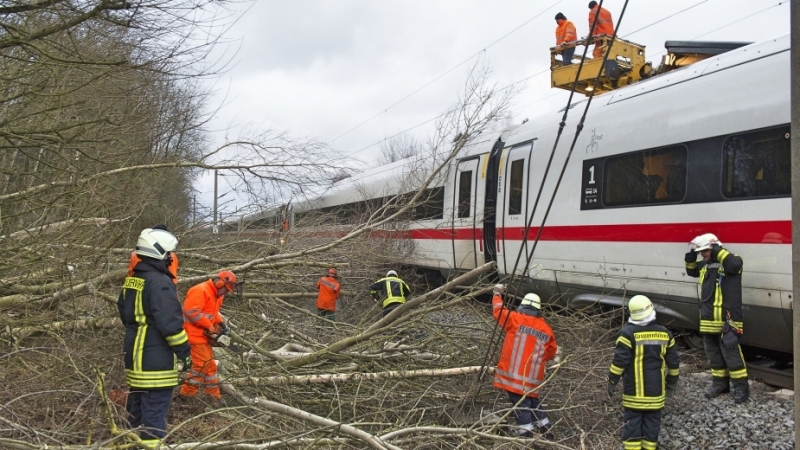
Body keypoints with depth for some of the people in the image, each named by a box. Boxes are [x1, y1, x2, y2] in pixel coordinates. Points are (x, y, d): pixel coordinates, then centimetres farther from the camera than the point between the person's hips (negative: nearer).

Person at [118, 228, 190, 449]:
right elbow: (170, 322, -22)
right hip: (157, 360, -9)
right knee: (155, 409, -4)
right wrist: (184, 350, -12)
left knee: (138, 406, 18)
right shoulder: (160, 282, -18)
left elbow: (124, 314, 23)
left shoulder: (131, 280, 12)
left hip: (135, 356, 9)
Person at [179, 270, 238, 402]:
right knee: (203, 364, -9)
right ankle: (187, 393, 1)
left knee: (209, 364, 14)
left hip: (204, 334, 10)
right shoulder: (200, 291, -20)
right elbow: (192, 312, -27)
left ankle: (214, 395, 22)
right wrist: (210, 327, -22)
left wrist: (221, 323, 3)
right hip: (194, 333, -10)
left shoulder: (216, 295, 12)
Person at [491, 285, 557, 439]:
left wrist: (497, 294, 26)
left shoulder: (516, 319, -4)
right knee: (533, 400, 21)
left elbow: (499, 311, 9)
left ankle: (526, 434, -6)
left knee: (521, 403, -2)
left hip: (514, 374, -4)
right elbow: (550, 353, 12)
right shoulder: (547, 330, 6)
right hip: (533, 377, 4)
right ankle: (546, 431, 27)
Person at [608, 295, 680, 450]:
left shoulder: (628, 333, -12)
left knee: (632, 423, 2)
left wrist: (612, 381, -5)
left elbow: (619, 361, -15)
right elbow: (674, 362, 9)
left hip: (633, 391, -3)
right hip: (656, 391, 4)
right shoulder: (664, 334, 2)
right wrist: (672, 382, 22)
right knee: (652, 423, 11)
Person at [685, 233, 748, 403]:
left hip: (727, 320, -9)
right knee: (713, 353, 15)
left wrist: (718, 250, -25)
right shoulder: (705, 265, 14)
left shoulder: (728, 263, -10)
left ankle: (741, 386, 1)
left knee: (731, 353, -7)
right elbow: (691, 271, 29)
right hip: (708, 319, 9)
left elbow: (735, 264, -33)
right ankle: (720, 382, 27)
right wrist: (690, 257, 11)